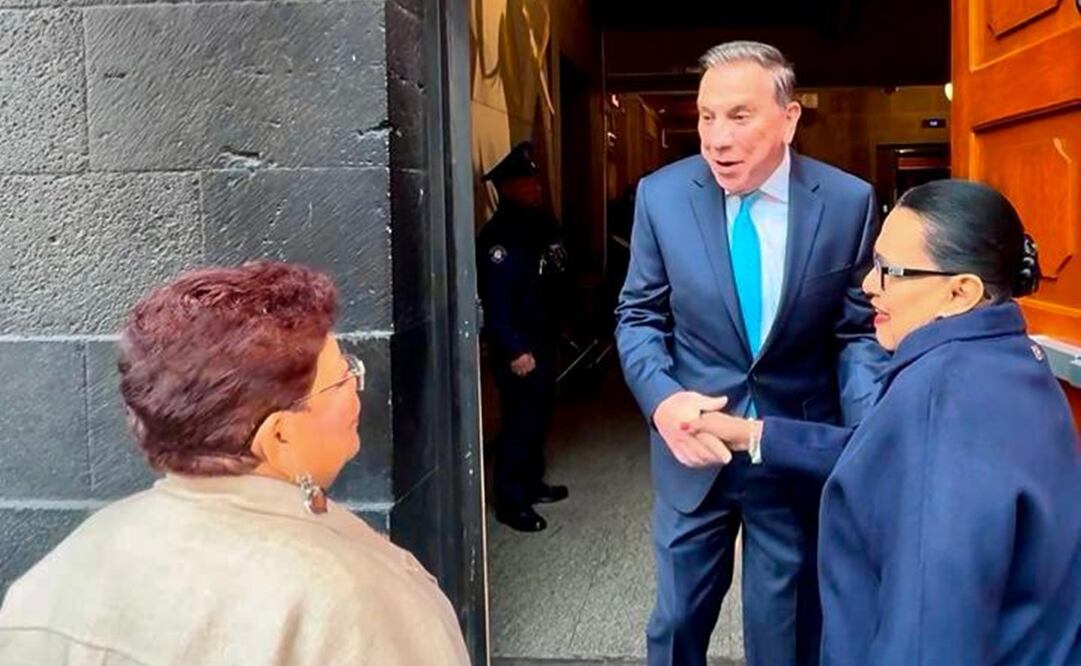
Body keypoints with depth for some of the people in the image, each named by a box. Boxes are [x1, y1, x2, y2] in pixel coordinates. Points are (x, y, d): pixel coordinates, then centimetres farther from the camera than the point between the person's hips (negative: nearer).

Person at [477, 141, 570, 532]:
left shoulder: (542, 224, 8)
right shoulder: (498, 236, -19)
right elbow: (495, 301, -22)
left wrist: (553, 334, 14)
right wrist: (514, 351, -21)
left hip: (544, 340, 9)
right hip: (517, 348, -9)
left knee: (540, 415, 18)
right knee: (519, 422, -3)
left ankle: (532, 483, 34)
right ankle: (510, 502, 9)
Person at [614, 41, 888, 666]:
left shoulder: (849, 202, -10)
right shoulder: (662, 195, -8)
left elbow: (859, 331, -2)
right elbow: (639, 315, 1)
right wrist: (663, 400, -18)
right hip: (695, 441, 1)